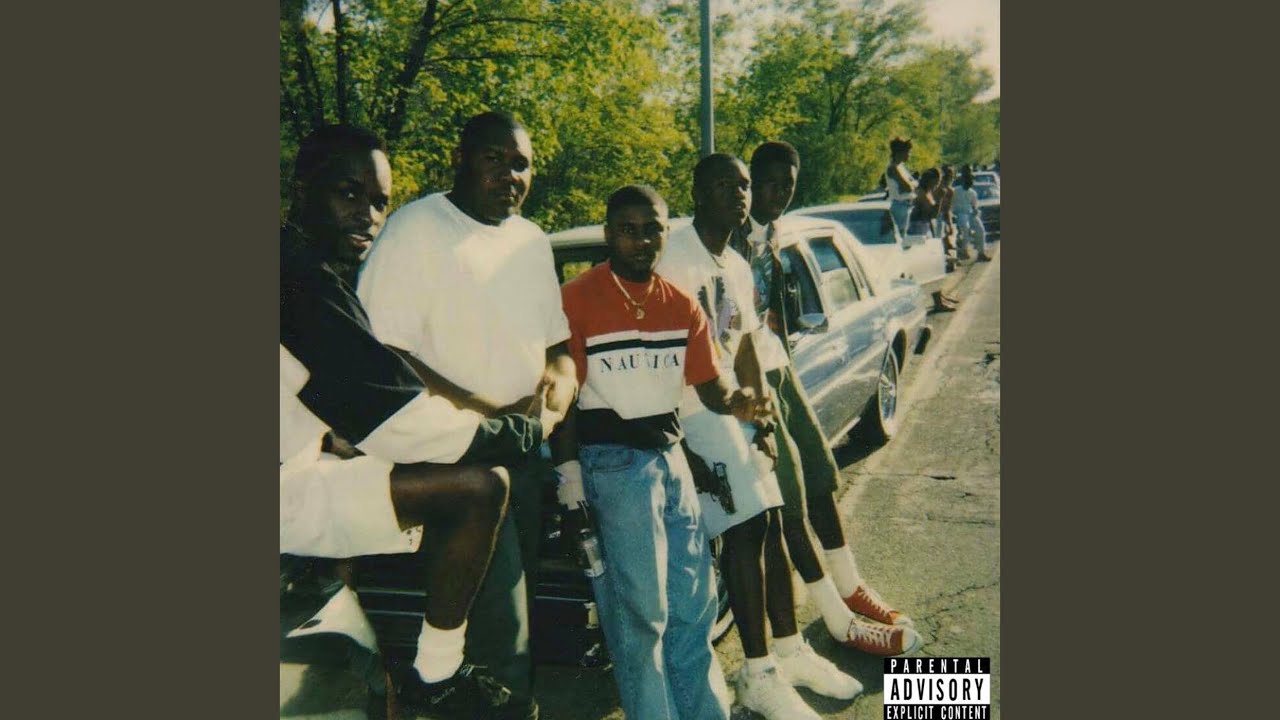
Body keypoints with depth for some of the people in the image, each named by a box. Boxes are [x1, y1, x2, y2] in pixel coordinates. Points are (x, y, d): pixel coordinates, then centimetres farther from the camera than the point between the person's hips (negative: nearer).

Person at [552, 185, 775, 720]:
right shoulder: (577, 299, -7)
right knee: (640, 611, 0)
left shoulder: (681, 305, 10)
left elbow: (708, 383, 9)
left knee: (694, 602, 13)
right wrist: (568, 476, -12)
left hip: (670, 453, 6)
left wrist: (737, 402, -14)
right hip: (614, 461, -6)